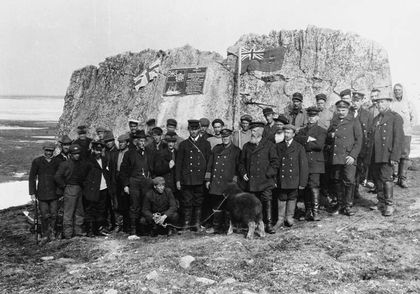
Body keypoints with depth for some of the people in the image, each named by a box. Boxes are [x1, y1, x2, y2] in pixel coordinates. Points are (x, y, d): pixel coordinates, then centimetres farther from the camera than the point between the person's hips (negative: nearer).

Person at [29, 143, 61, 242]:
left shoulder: (58, 161, 4)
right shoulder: (37, 161, 0)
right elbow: (32, 177, 3)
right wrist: (32, 193, 0)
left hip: (54, 193, 1)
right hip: (42, 194, -1)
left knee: (54, 215, 3)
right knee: (45, 215, -1)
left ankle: (52, 233, 21)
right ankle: (45, 235, 14)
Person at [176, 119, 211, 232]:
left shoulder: (205, 143, 8)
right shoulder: (183, 144, 9)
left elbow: (209, 161, 7)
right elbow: (178, 163, 8)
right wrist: (178, 180, 1)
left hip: (200, 179, 0)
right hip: (186, 179, 0)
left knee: (199, 202, 4)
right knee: (187, 202, 1)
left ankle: (197, 224, 15)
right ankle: (186, 224, 9)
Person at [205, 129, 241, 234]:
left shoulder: (236, 150, 3)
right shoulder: (216, 149, 13)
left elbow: (238, 167, 0)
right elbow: (210, 165, 15)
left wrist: (234, 181, -7)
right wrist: (208, 180, 10)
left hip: (228, 184, -4)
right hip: (215, 183, 4)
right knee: (216, 205, 7)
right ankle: (217, 227, 16)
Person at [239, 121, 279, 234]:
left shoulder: (269, 145, 4)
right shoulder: (246, 146, 15)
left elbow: (275, 162, 1)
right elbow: (241, 162, 20)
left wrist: (268, 174, -9)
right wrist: (243, 173, 5)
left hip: (265, 181, -3)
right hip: (251, 181, 3)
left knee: (267, 201, -8)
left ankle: (268, 224, 1)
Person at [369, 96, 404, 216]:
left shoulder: (396, 118, -3)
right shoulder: (376, 119, 19)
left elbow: (399, 138, -9)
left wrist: (394, 156, -16)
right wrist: (370, 155, 12)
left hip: (386, 155, -7)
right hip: (375, 156, 7)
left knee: (386, 178, -9)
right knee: (377, 179, 9)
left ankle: (389, 205, 0)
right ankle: (381, 203, 20)